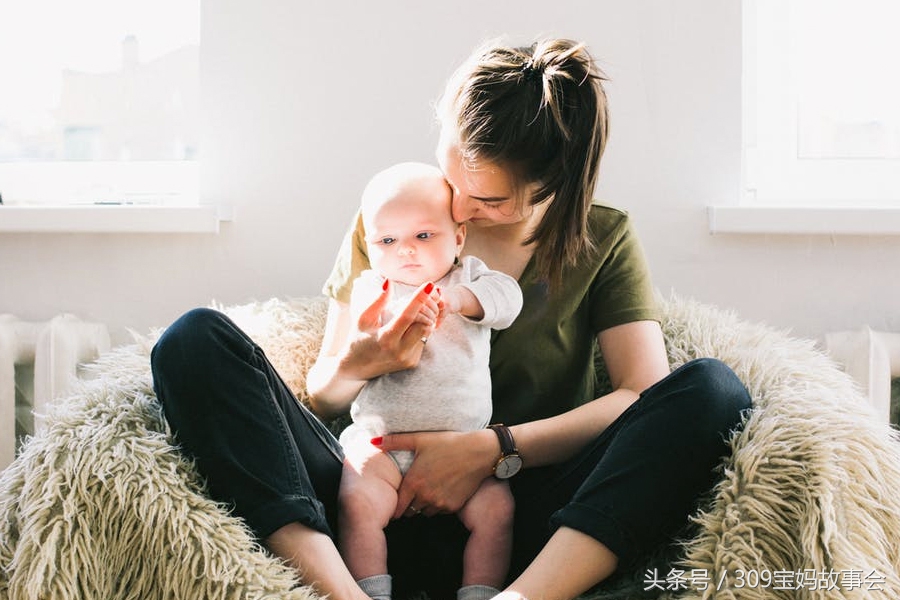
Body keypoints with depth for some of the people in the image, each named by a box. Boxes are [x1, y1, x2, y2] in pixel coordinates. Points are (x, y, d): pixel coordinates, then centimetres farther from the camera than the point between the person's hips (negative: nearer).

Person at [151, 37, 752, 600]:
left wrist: (493, 448, -16)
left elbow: (645, 393, -6)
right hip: (389, 507, 1)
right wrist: (358, 364, -14)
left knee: (713, 388, -24)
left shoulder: (604, 238, 7)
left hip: (525, 520, -1)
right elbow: (322, 395, 11)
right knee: (196, 340, -16)